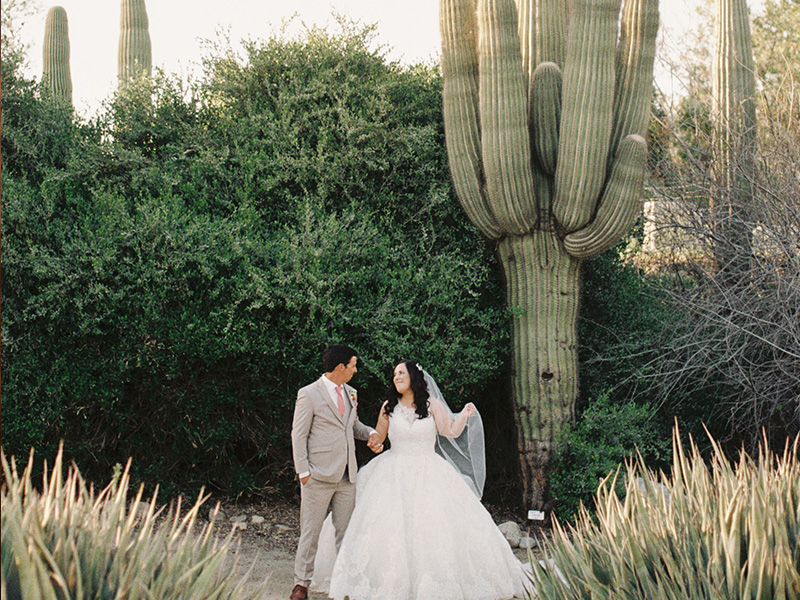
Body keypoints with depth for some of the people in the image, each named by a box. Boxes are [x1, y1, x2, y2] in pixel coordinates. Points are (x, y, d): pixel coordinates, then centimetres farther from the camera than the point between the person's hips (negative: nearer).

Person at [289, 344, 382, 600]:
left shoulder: (348, 392, 13)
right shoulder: (309, 394, -7)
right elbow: (298, 435, -6)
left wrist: (370, 433, 5)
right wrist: (303, 471, -11)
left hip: (346, 475, 6)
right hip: (319, 475, -6)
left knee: (345, 530, 10)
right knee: (310, 531, 1)